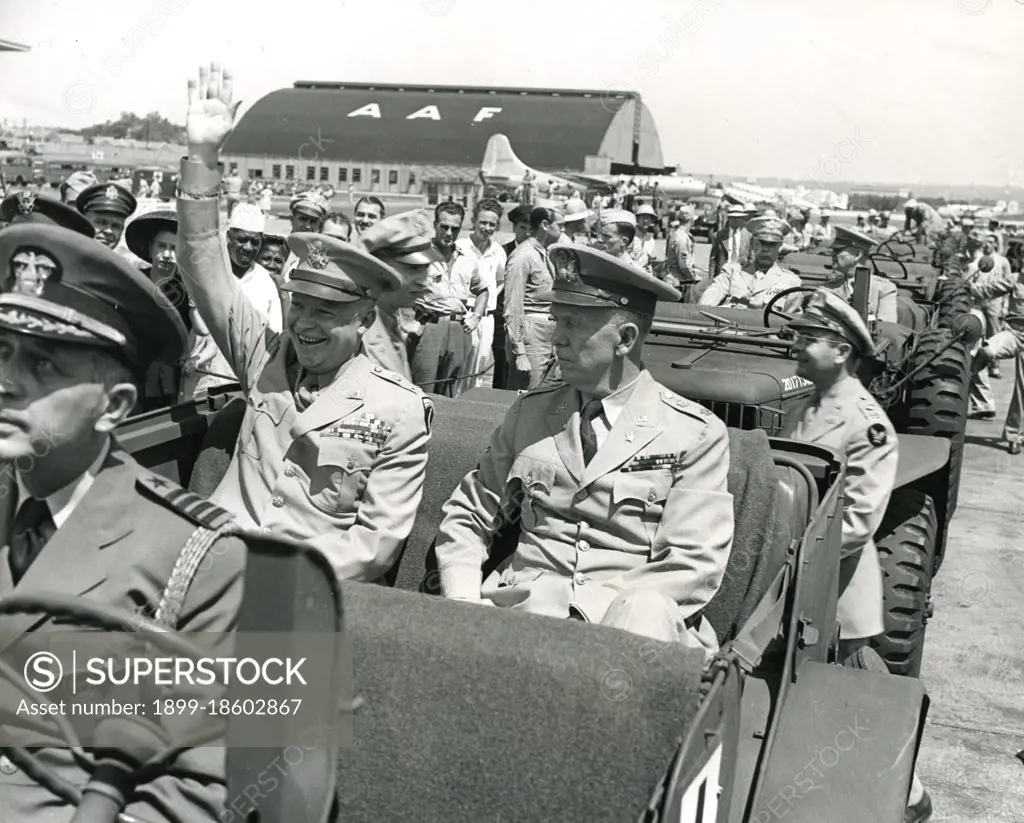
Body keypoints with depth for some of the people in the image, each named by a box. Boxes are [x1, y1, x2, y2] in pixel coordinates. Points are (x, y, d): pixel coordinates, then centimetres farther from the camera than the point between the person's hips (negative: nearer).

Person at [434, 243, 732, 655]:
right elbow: (466, 517, 17)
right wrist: (463, 600, -4)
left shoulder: (697, 434, 2)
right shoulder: (530, 411, 14)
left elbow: (692, 570, -5)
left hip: (623, 621, -1)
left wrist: (588, 612, -17)